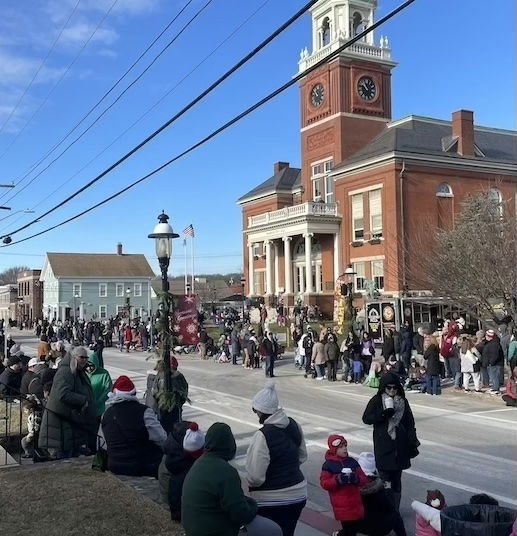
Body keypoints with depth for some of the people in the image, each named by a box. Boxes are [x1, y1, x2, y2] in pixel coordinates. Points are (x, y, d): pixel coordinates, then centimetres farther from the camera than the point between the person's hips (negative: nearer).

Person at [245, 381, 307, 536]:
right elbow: (302, 456, 13)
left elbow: (255, 477, -24)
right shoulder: (294, 425, -3)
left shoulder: (263, 436, -25)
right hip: (298, 494, 7)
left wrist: (248, 479, -3)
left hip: (271, 502, -6)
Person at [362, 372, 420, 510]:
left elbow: (409, 422, 9)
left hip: (400, 444, 3)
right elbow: (366, 418, -5)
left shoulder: (402, 401, 6)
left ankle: (395, 508, 15)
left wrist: (413, 442, 3)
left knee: (397, 478, 7)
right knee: (385, 476, -7)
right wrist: (384, 414, -18)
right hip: (383, 444, -3)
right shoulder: (376, 401, -3)